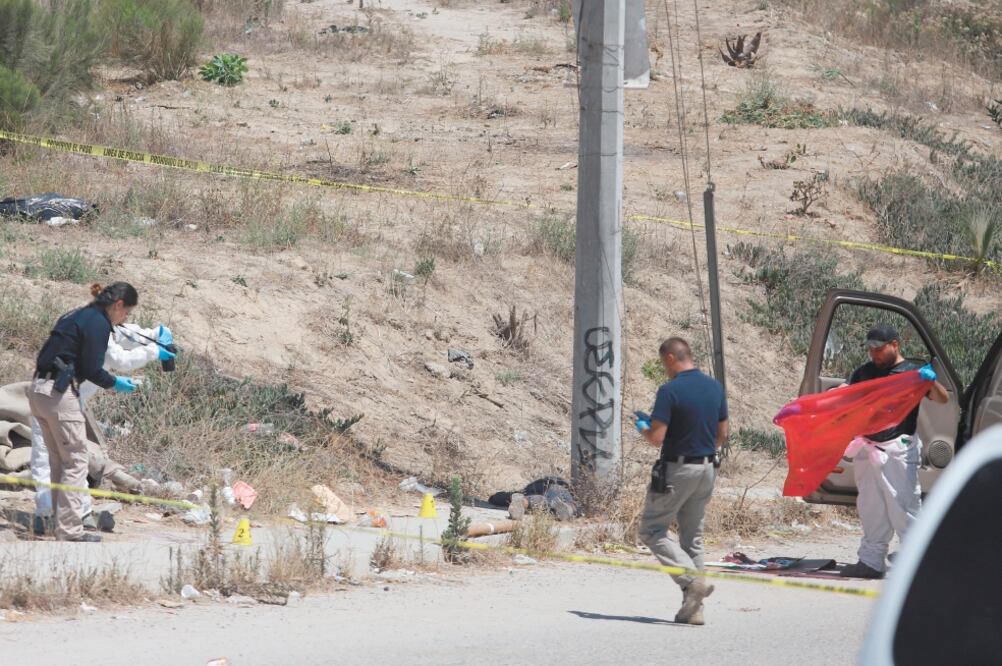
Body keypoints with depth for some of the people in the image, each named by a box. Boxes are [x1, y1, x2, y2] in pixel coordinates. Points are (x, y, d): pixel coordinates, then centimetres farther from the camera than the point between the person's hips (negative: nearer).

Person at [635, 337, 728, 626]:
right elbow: (722, 434, 11)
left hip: (676, 470, -7)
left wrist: (643, 427, 1)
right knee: (692, 536, 14)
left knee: (652, 530, 4)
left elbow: (656, 437, -20)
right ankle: (694, 608, 11)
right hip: (707, 469, 7)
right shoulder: (715, 387, 5)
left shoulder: (670, 390, -17)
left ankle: (693, 580, -14)